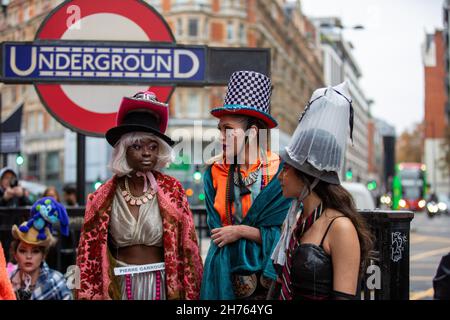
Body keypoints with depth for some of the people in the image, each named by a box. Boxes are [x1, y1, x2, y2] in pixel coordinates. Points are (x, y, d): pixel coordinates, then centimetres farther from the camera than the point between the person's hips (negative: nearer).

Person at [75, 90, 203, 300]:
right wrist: (90, 294, -4)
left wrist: (189, 293, -5)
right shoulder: (104, 197, -1)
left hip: (162, 282, 0)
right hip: (120, 284, 1)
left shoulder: (171, 190, -4)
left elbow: (186, 246, -3)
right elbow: (91, 251, 2)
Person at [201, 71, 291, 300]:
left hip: (268, 276, -2)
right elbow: (215, 228, 2)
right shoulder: (215, 172, 0)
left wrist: (241, 231, -15)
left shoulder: (280, 173, -10)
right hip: (225, 275, 3)